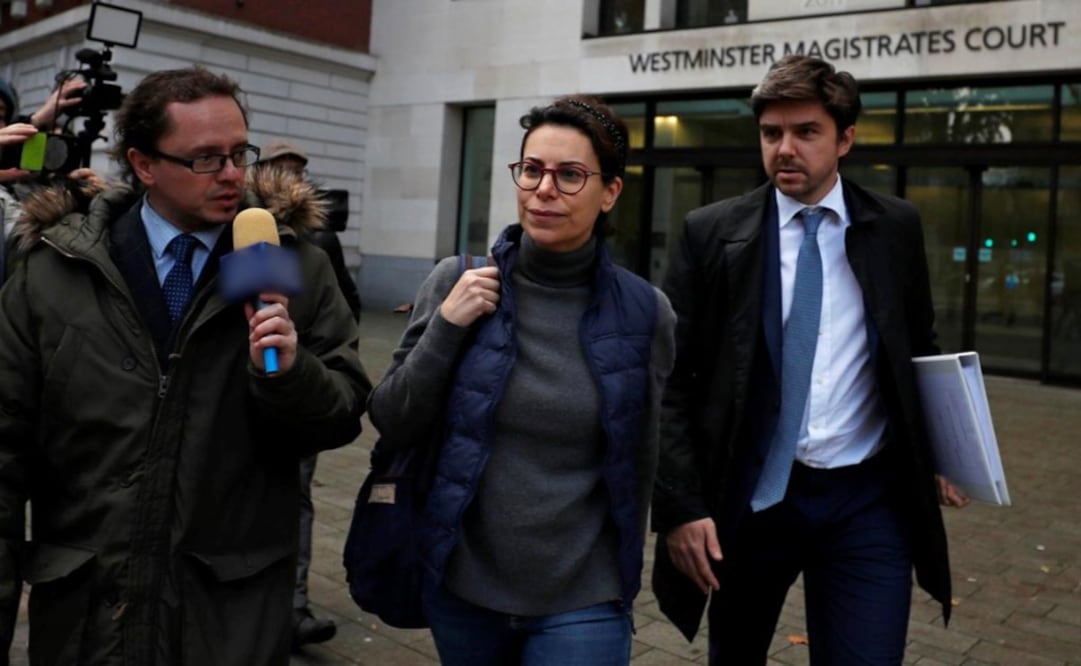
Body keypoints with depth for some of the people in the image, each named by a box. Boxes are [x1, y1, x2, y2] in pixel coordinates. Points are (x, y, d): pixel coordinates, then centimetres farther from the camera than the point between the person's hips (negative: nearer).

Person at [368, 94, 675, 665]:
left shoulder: (645, 312, -8)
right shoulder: (457, 282, -7)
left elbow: (640, 462, 3)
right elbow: (392, 427, -4)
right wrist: (445, 328, -17)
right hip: (461, 584, 2)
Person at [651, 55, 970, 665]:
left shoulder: (897, 228, 2)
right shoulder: (712, 234, -4)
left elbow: (920, 352, 13)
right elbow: (672, 379, -5)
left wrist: (937, 457, 0)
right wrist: (681, 503, -12)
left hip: (867, 500, 1)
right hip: (748, 495, 0)